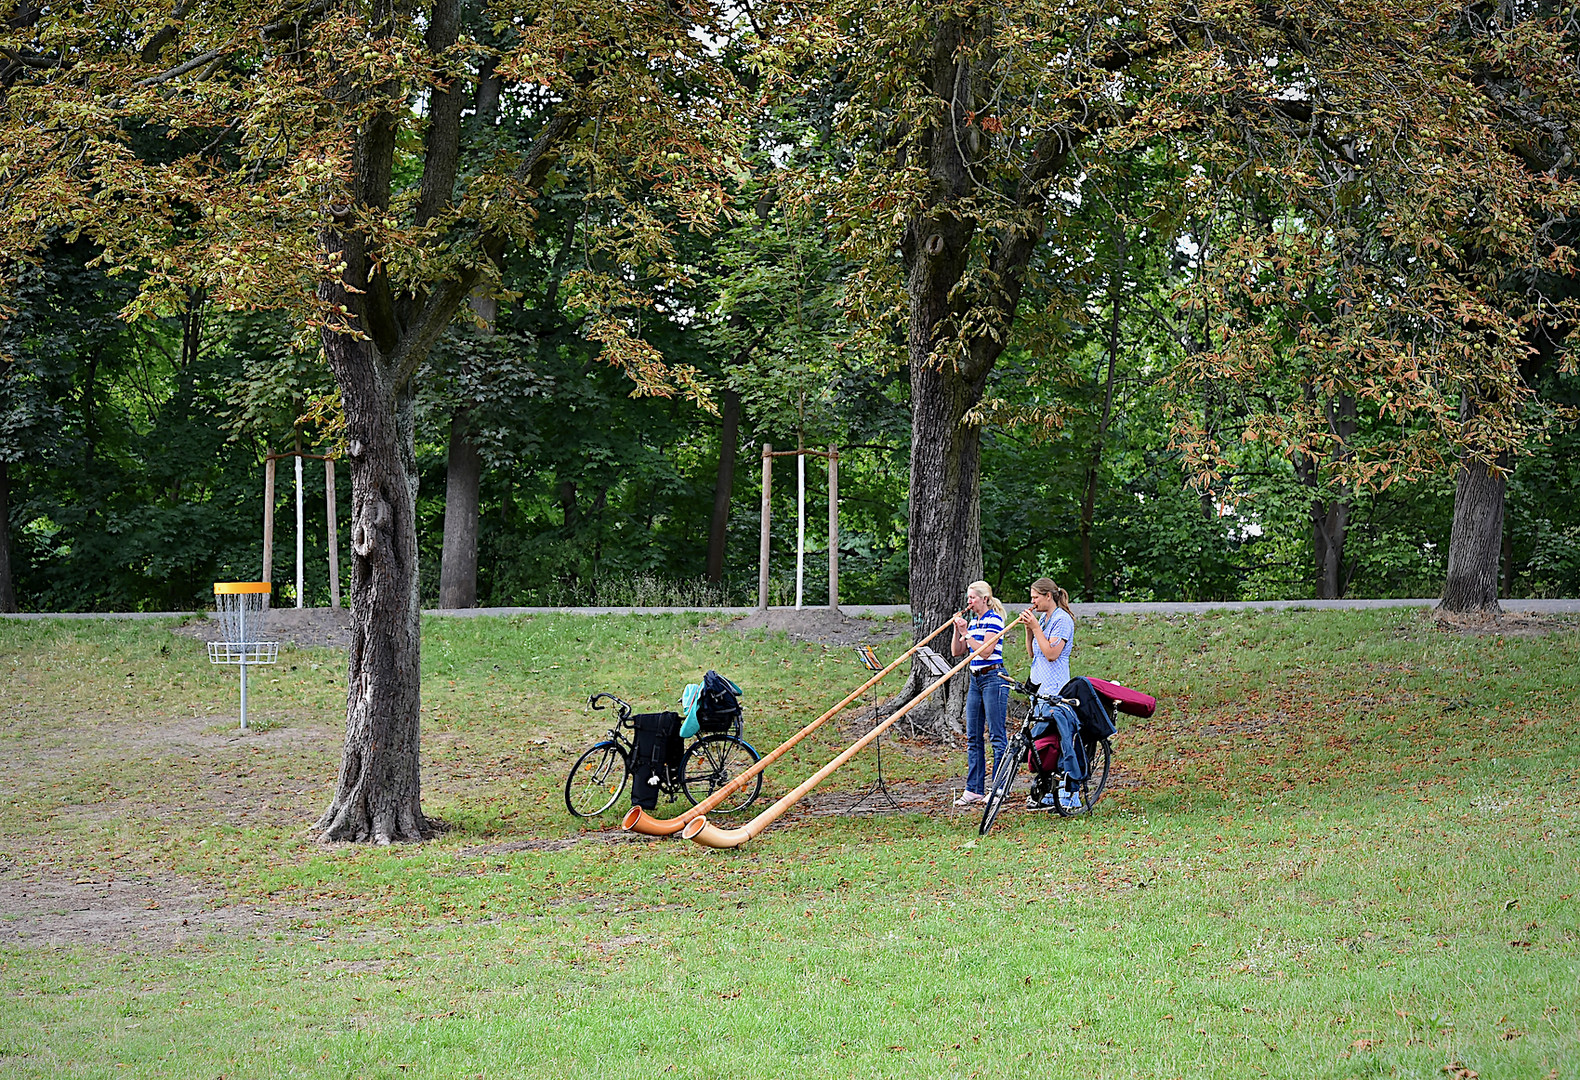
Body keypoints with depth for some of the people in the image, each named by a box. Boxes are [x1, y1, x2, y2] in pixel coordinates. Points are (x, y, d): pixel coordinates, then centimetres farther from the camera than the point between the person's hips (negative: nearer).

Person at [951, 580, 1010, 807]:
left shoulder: (994, 620, -10)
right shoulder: (972, 621, 15)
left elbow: (985, 651, -18)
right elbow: (957, 652, 14)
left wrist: (966, 633, -15)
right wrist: (958, 630, 1)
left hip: (994, 679, -9)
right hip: (976, 680, 9)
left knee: (997, 735, -6)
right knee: (973, 737, 7)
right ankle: (973, 790, 10)